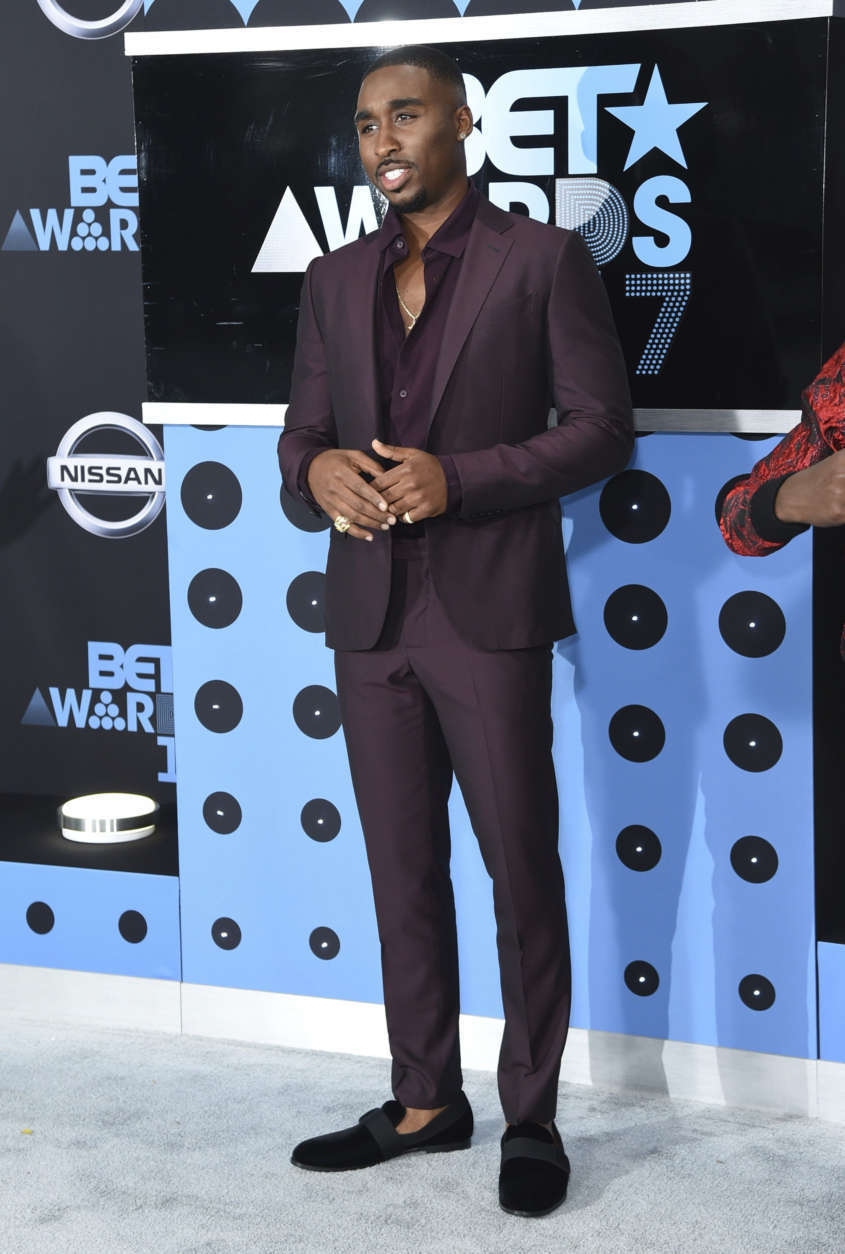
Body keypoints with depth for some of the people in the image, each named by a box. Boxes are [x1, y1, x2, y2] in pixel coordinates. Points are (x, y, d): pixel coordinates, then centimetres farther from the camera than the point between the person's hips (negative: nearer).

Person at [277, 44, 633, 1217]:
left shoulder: (544, 259, -2)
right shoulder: (336, 281, 13)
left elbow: (603, 426, -5)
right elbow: (301, 432, 15)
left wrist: (459, 479, -17)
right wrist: (319, 472, -9)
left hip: (490, 613, -5)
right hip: (372, 615, 5)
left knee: (522, 869, 2)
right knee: (404, 872, 11)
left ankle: (533, 1118, 14)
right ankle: (425, 1104, 23)